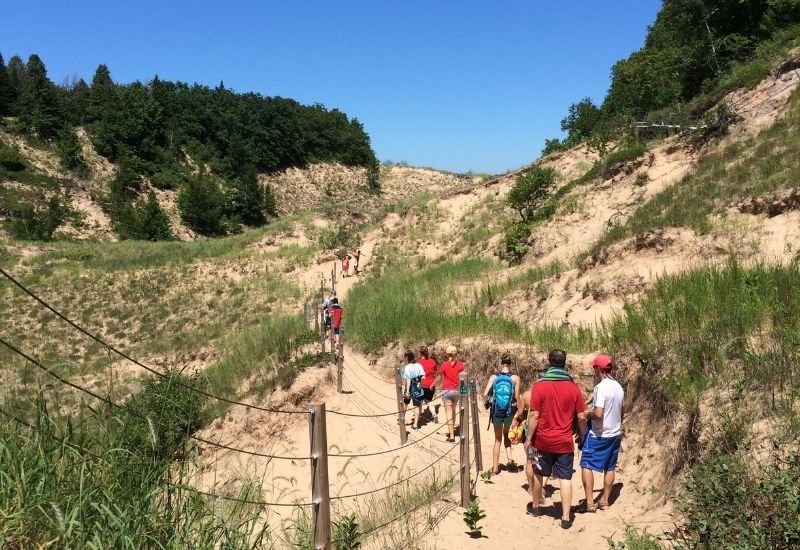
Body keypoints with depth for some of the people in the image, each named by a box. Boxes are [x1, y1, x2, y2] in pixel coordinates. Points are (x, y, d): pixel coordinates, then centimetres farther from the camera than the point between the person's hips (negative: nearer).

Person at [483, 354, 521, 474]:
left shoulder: (494, 377, -5)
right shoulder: (515, 378, -8)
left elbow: (485, 394, -13)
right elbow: (517, 398, -9)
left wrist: (487, 403, 8)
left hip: (496, 412, 0)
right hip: (510, 412, 0)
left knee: (498, 440, 17)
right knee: (507, 435, 26)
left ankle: (495, 468, 18)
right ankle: (509, 457, 5)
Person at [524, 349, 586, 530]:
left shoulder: (539, 386, -11)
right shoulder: (573, 387, -4)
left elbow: (534, 416, -12)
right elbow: (581, 417, -2)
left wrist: (529, 439, -3)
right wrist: (581, 435, 15)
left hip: (543, 440, 0)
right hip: (565, 442, 1)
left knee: (538, 474, 18)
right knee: (565, 478, 5)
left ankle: (535, 507, 34)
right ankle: (566, 518, 3)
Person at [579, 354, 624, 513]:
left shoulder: (600, 387, -21)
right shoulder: (619, 387, 5)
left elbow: (598, 413, -27)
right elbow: (622, 413, 14)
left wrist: (588, 415, -8)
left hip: (598, 435, -8)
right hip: (615, 434, 8)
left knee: (586, 465, 0)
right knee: (610, 468, 14)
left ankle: (589, 502, -2)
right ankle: (604, 501, 22)